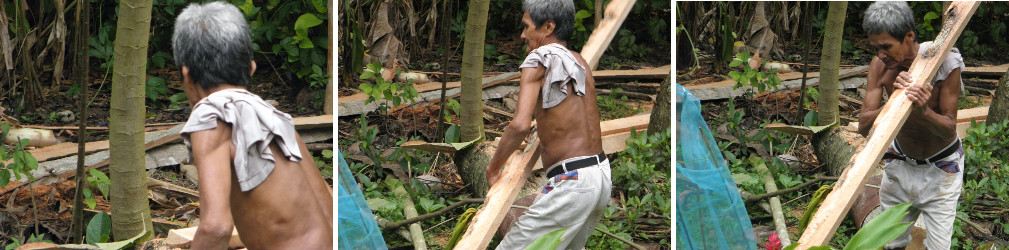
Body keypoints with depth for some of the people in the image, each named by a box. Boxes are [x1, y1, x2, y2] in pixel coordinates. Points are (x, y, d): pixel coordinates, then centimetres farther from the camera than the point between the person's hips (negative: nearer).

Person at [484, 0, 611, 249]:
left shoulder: (539, 59, -10)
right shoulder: (581, 63, 14)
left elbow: (520, 125, -22)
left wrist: (492, 168, -9)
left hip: (571, 181, -9)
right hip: (601, 174, 9)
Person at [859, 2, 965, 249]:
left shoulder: (944, 63, -26)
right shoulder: (880, 65, -17)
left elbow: (949, 130, -24)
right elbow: (864, 126, -22)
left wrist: (923, 111, -45)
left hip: (940, 169, -3)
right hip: (900, 163, 3)